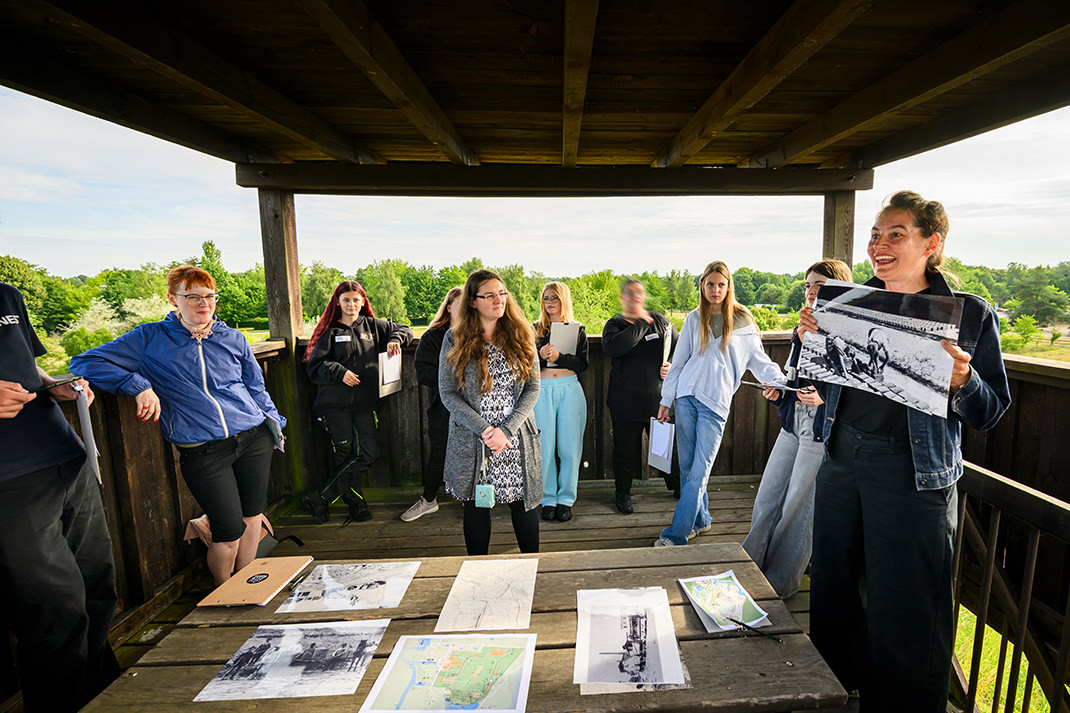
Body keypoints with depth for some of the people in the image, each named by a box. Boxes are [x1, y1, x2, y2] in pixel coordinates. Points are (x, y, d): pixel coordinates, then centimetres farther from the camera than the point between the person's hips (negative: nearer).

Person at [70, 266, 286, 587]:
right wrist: (139, 386, -11)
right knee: (230, 530, -2)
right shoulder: (150, 339, 5)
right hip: (202, 451, -3)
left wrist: (274, 422, 20)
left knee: (252, 516, 9)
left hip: (254, 438, 3)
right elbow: (85, 363, 2)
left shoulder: (233, 338, 12)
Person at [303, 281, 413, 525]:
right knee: (344, 454, -3)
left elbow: (403, 329, 22)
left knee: (368, 454, -5)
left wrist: (395, 339, 2)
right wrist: (339, 372, -14)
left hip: (365, 403, 3)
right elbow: (314, 365, 2)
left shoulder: (372, 326, 12)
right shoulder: (330, 331, 6)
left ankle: (321, 497, 6)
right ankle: (356, 503, 14)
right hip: (335, 404, -2)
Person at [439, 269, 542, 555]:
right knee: (476, 506, 11)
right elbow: (447, 393, -5)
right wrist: (483, 429, -14)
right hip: (471, 441, -1)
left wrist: (506, 430, -13)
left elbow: (532, 388, -1)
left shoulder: (521, 336, 3)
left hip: (518, 438, 1)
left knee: (524, 503, 10)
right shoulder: (455, 340, -2)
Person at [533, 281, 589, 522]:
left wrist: (559, 357, -17)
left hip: (569, 390, 0)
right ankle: (548, 499, 15)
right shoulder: (535, 330, 10)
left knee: (569, 447, 1)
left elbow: (583, 364, -2)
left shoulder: (577, 330, 9)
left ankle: (566, 499, 15)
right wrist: (540, 356, -15)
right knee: (544, 447, 1)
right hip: (542, 391, 1)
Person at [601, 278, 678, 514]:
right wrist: (642, 324, -15)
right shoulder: (615, 324, 0)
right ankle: (623, 493, 27)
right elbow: (612, 347, -23)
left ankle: (677, 486, 38)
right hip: (626, 401, -2)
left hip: (659, 397, 3)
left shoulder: (660, 321, 9)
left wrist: (674, 367, -2)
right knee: (625, 447, 7)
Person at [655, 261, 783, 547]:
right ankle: (700, 519, 27)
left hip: (716, 402, -3)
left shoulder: (743, 321, 5)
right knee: (687, 465, 8)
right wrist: (666, 399, 11)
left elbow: (759, 359, 6)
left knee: (699, 471, -7)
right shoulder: (694, 319, 10)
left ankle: (676, 534, -1)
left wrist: (779, 380, -14)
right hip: (686, 396, 3)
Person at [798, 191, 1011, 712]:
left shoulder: (971, 314, -3)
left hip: (913, 474, -4)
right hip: (842, 459, 4)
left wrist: (962, 381, -22)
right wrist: (808, 340, -6)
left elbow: (990, 413, -2)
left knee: (901, 616, 5)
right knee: (831, 594, 17)